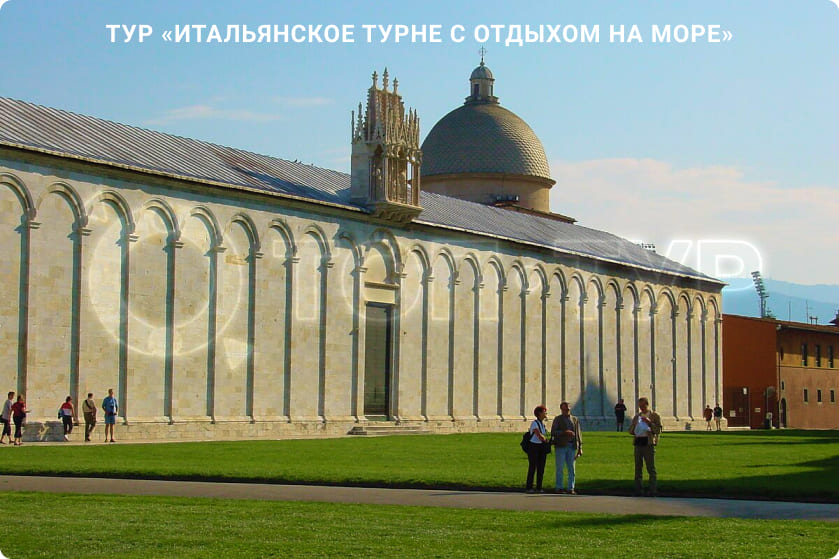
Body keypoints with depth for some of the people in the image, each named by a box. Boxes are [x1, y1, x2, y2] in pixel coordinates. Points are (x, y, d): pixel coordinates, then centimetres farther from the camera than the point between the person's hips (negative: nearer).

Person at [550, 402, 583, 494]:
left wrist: (580, 448, 8)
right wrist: (565, 432, -18)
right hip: (561, 446, -3)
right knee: (560, 468, -2)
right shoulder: (557, 419, 5)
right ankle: (559, 488, 3)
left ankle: (570, 488, 6)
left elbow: (578, 434, 15)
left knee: (572, 469, 2)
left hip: (571, 447, 3)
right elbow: (553, 432, -5)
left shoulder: (575, 420, 15)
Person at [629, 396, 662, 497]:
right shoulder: (637, 416, 20)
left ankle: (652, 491, -3)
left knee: (651, 468, -5)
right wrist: (634, 425, -1)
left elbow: (658, 430, -5)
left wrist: (649, 423, -17)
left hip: (648, 443, -5)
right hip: (638, 442, 5)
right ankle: (638, 491, 13)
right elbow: (630, 431, 20)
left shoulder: (655, 416, 4)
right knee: (638, 468, 8)